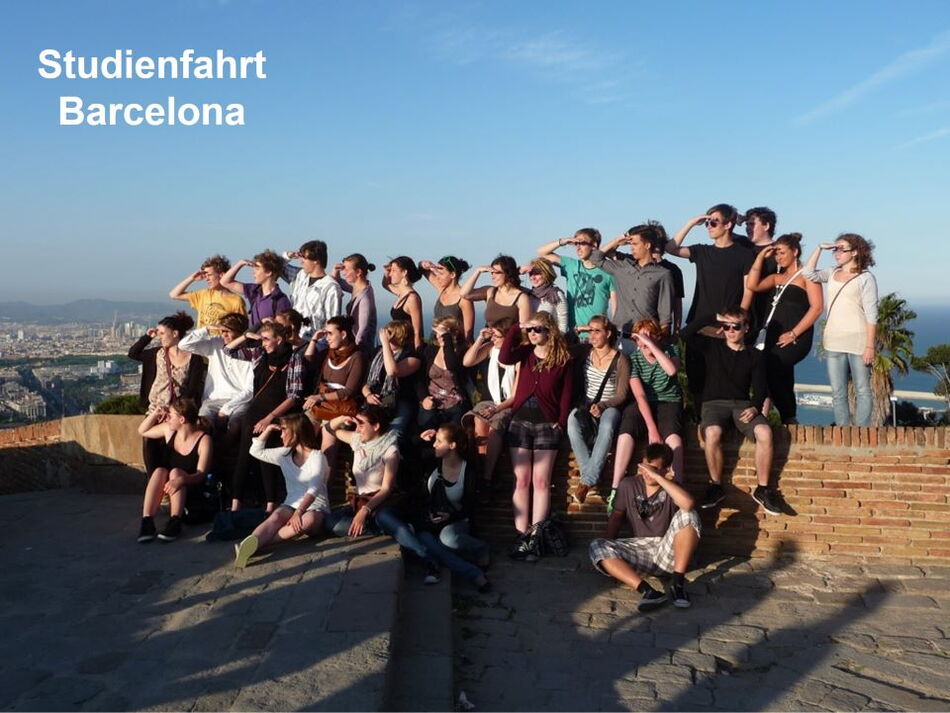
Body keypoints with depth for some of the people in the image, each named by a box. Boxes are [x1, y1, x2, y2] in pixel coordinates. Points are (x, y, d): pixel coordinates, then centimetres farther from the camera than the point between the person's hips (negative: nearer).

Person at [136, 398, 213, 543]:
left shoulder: (203, 440, -14)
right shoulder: (168, 430, 2)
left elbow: (201, 474, -20)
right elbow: (142, 431, 20)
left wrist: (182, 479, -40)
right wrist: (155, 414, 2)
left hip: (190, 490, -4)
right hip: (165, 491, 4)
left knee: (175, 472, -31)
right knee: (159, 471, -26)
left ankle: (175, 523, -41)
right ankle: (147, 521, -40)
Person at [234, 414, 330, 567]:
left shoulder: (317, 456, -9)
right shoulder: (285, 454, 12)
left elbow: (313, 489, -22)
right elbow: (256, 451, 22)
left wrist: (299, 513, -35)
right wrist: (268, 429, 11)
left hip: (315, 508, -4)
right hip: (291, 504, 4)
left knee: (308, 520, -39)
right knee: (274, 518, -30)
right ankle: (248, 545, -58)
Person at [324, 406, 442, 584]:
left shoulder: (390, 450, -14)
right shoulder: (357, 441, 4)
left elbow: (386, 489, -18)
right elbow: (331, 429, 21)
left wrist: (365, 510, -32)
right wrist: (341, 419, -3)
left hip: (386, 501, -6)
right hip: (361, 500, 6)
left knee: (383, 517, -44)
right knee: (332, 521, -26)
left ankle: (429, 563, -48)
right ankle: (387, 530, -26)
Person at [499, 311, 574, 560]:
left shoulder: (563, 359, 0)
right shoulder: (525, 352, 6)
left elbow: (566, 395, 1)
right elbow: (504, 358, -15)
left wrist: (561, 423, -8)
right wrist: (514, 329, -9)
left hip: (547, 424, -2)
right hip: (520, 421, 2)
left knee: (541, 482, -2)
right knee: (521, 481, 0)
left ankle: (535, 537, 0)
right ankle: (522, 535, 2)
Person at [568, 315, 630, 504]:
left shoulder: (620, 359, -3)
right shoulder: (584, 352, 7)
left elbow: (622, 394, -5)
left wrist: (601, 406, -20)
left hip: (610, 406, -2)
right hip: (585, 405, 3)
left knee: (607, 427, -39)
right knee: (572, 422, -35)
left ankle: (587, 481, -37)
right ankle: (589, 473, -32)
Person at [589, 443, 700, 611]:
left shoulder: (670, 488, 1)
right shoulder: (629, 484, 10)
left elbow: (688, 504, -23)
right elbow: (617, 516, 12)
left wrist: (657, 477, -23)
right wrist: (608, 549, -3)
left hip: (668, 552, -2)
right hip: (639, 550, 2)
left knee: (687, 515, -26)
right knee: (596, 547, -23)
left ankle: (678, 582, -25)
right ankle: (647, 591, -40)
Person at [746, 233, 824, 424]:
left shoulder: (806, 274, 1)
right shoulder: (777, 277, 21)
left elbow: (816, 307, -9)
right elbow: (753, 285, 6)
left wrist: (793, 334, -15)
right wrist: (761, 257, 7)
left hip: (796, 338, -7)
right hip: (773, 337, 7)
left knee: (769, 369, -23)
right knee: (783, 381, 7)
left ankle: (789, 418, -13)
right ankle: (789, 419, 13)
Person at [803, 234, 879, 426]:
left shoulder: (865, 278, -3)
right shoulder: (832, 273, 12)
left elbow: (871, 315, -7)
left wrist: (870, 346, -13)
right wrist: (819, 249, -1)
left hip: (858, 343, -5)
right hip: (834, 343, 5)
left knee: (862, 391, 3)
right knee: (838, 394, 7)